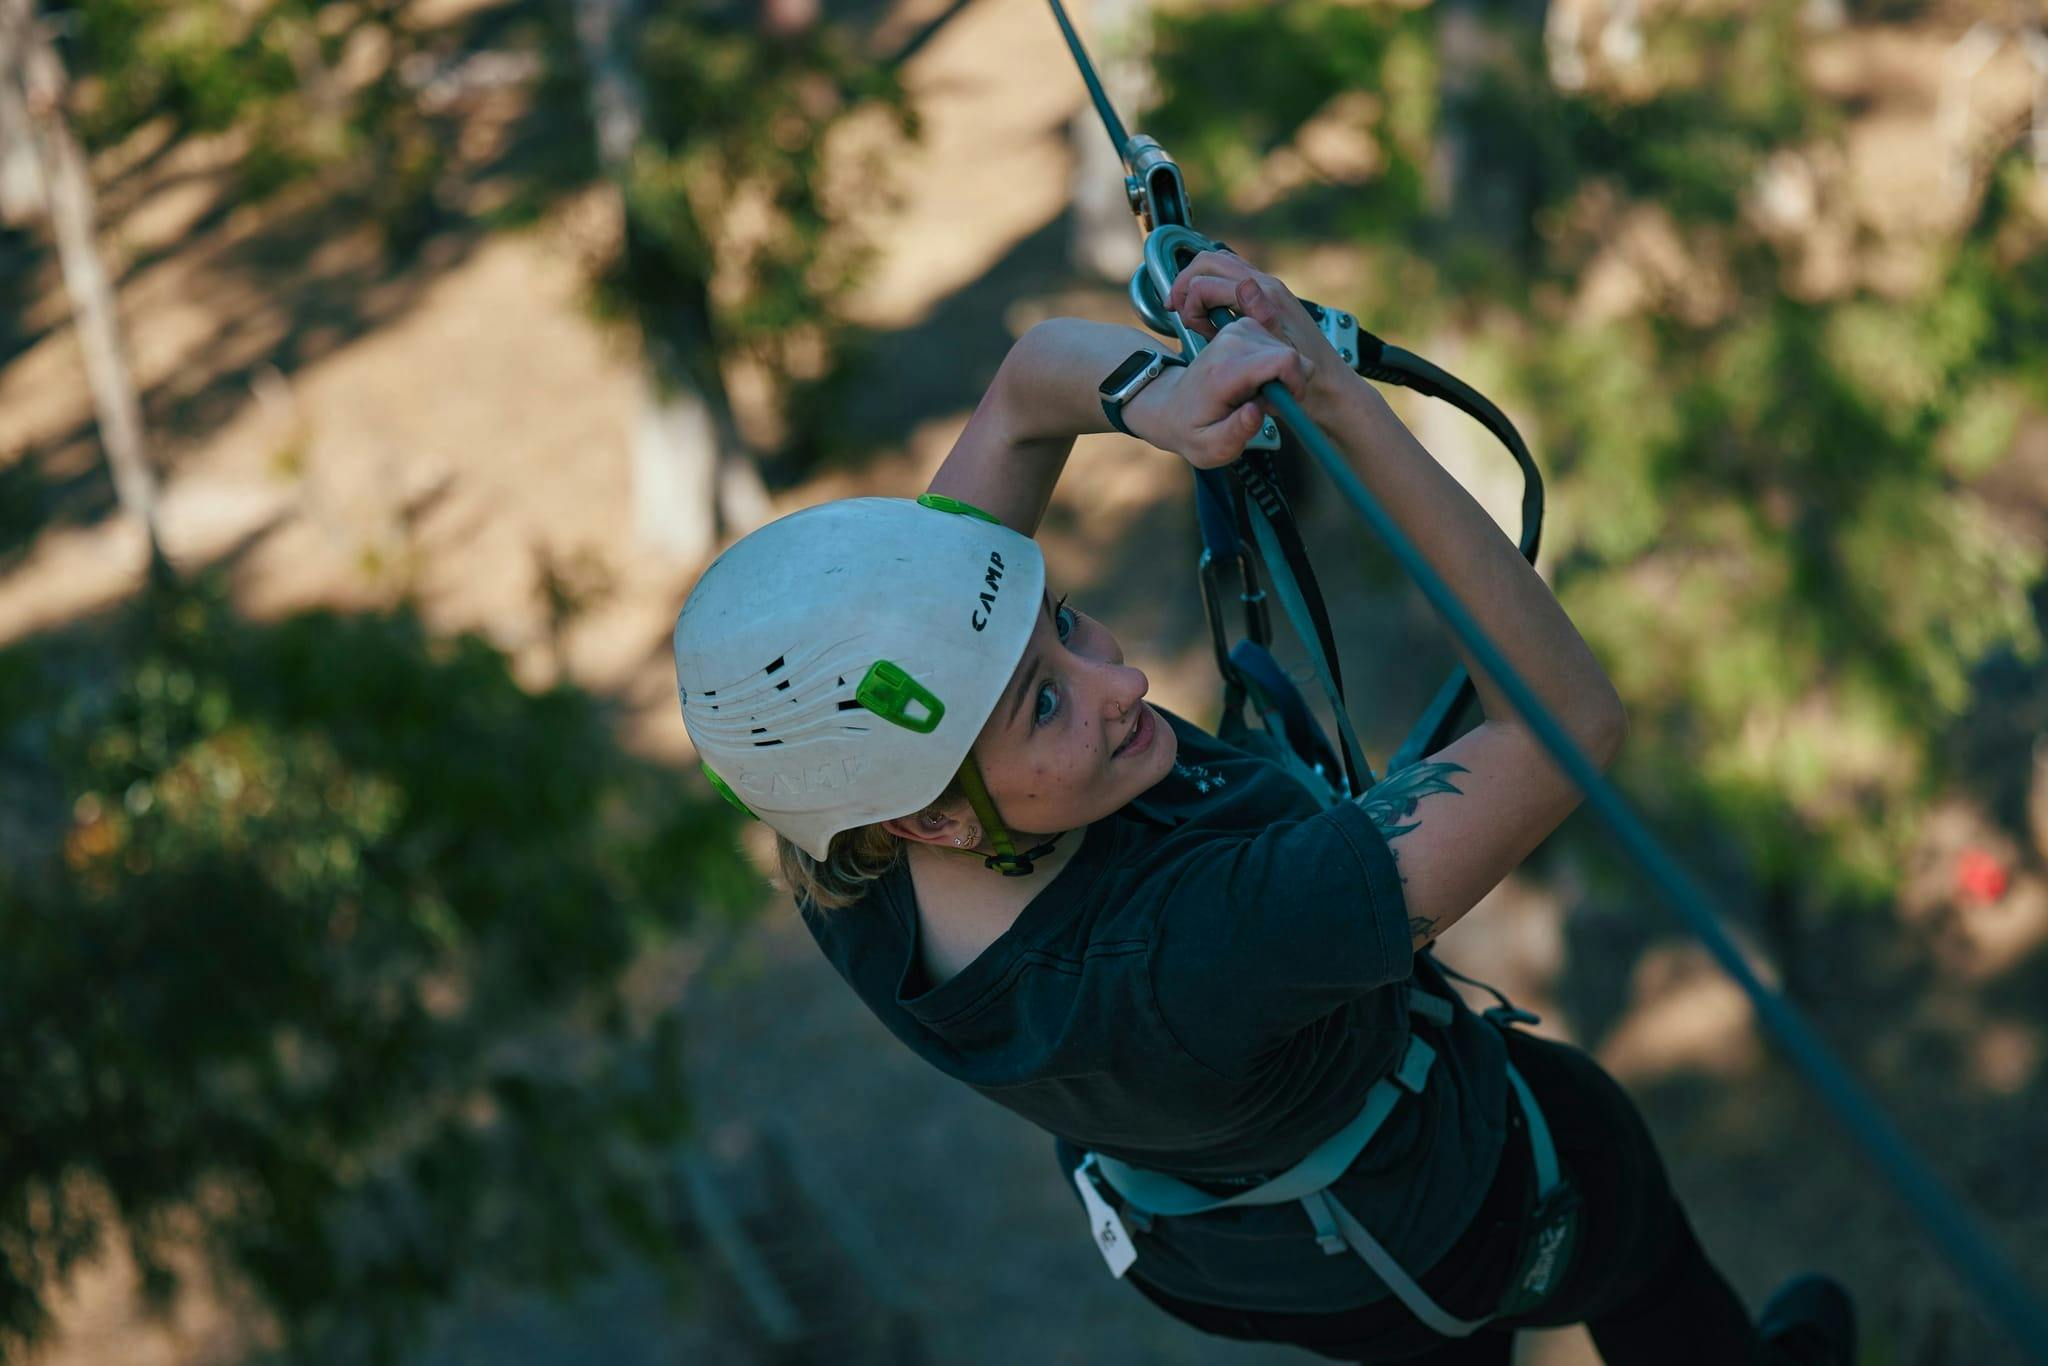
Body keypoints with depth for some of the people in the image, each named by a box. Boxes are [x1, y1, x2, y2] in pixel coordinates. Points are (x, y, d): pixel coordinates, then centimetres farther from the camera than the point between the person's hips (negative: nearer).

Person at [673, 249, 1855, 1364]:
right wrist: (1344, 402, -50)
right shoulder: (1182, 964, -50)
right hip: (1418, 1215, -4)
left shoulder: (859, 810, -31)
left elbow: (1034, 381, -21)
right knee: (1617, 1183, 32)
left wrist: (1154, 394, -44)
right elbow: (1570, 723, -47)